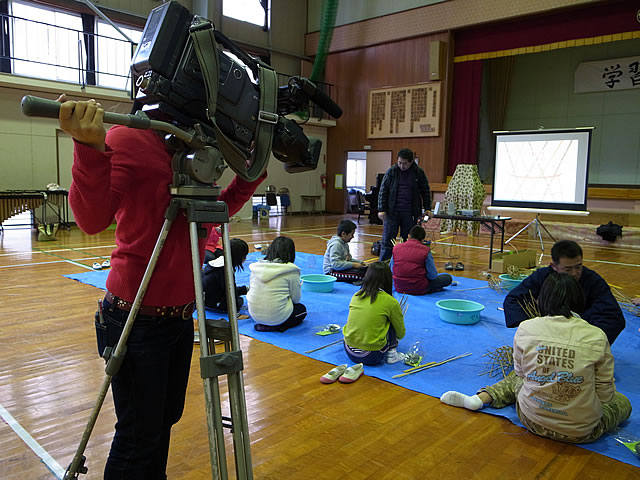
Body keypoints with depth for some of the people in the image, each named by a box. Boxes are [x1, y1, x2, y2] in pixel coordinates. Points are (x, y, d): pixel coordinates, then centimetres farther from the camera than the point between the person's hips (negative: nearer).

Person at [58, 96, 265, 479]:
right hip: (138, 320, -7)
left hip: (179, 315, 8)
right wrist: (90, 148, -43)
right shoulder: (128, 139, -14)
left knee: (166, 419, 21)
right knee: (139, 437, 7)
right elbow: (92, 219, -27)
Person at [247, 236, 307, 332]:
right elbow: (296, 299, -6)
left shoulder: (256, 266, 1)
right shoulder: (291, 271, -12)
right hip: (277, 316, -7)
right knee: (302, 309, 22)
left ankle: (262, 324, 12)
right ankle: (277, 326, 1)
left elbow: (251, 289, 11)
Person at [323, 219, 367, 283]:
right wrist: (353, 265, -26)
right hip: (332, 272, -11)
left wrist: (360, 263, 8)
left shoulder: (344, 243, 13)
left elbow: (348, 259, 24)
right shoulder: (336, 244, -19)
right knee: (359, 273, -30)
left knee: (365, 269, -3)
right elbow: (335, 264, -28)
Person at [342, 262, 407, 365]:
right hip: (372, 357, -5)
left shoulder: (356, 296, 6)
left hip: (349, 352, 5)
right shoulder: (390, 302, -6)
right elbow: (401, 334, 8)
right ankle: (391, 353, 11)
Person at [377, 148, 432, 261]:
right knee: (387, 241, -1)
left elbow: (425, 191, 10)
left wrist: (427, 209, 3)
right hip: (392, 212, -1)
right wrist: (381, 209, -6)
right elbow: (383, 191, 1)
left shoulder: (419, 173, 3)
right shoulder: (391, 171, 1)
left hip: (410, 213, 1)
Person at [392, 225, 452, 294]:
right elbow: (433, 276, -8)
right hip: (419, 289, -4)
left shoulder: (396, 248, -3)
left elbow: (391, 271, 7)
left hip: (399, 288, 4)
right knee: (448, 278, 11)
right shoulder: (425, 250, -12)